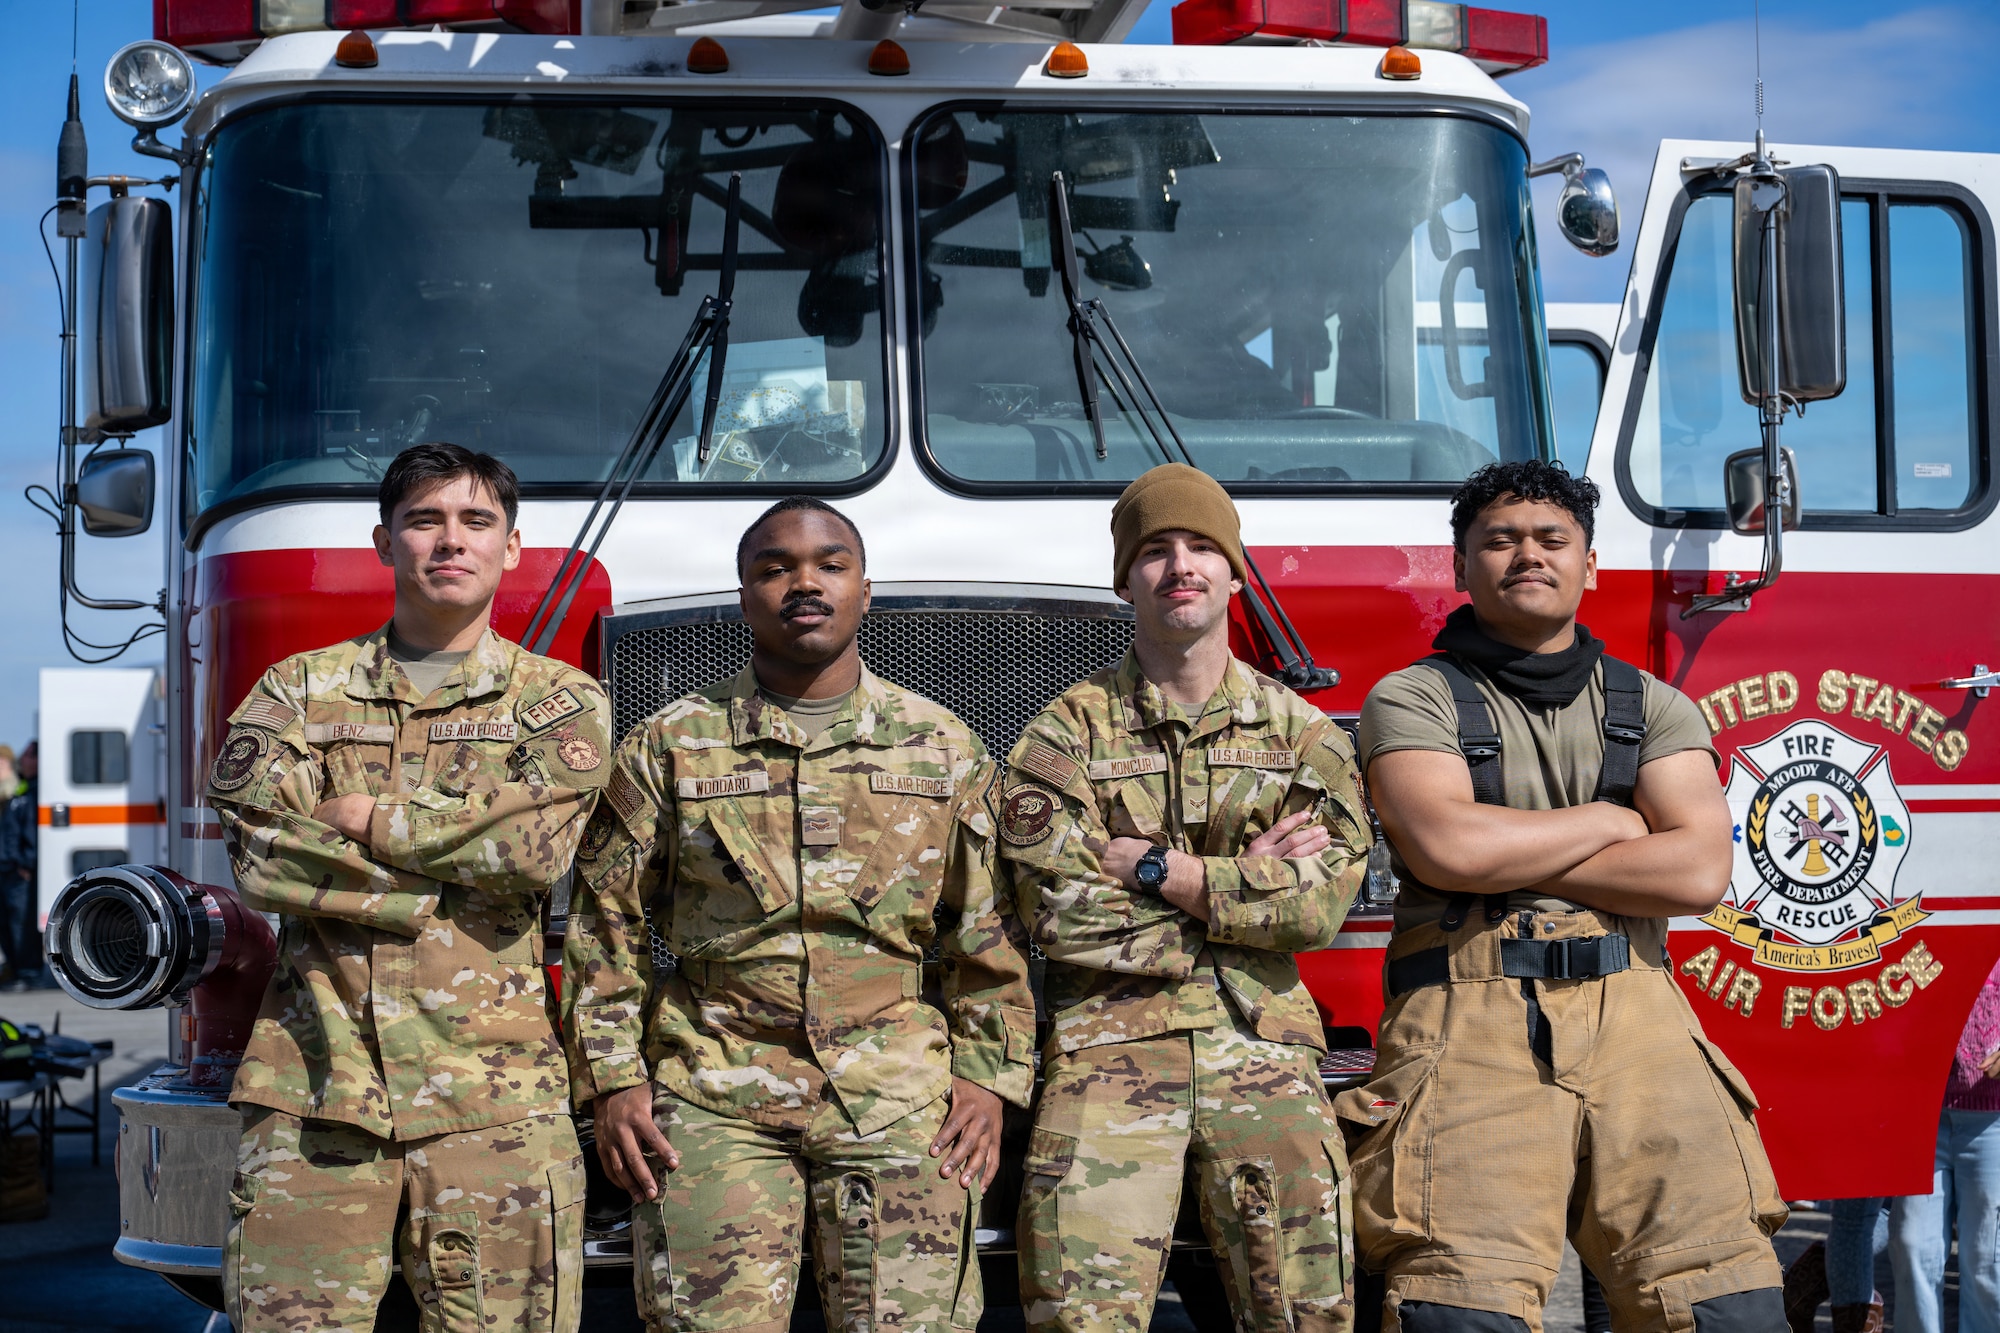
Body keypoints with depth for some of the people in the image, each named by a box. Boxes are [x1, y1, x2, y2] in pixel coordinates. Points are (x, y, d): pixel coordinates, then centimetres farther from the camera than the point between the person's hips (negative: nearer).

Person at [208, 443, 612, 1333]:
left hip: (490, 1097, -1)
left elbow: (537, 844, -9)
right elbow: (259, 858, -3)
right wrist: (458, 860, -4)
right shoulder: (299, 690, 13)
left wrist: (365, 817, -2)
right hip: (314, 1084, 1)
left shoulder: (561, 703, 10)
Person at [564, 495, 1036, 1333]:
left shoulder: (944, 749, 9)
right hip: (715, 1099, -1)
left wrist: (988, 1077, 2)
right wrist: (614, 1081, -1)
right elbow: (606, 927, 7)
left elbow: (986, 934, 10)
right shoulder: (670, 747, 6)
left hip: (900, 1099, 1)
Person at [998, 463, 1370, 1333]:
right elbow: (1059, 909, -7)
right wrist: (1241, 881, -3)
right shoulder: (1067, 731, 5)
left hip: (1263, 1046, 2)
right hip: (1111, 1048, -2)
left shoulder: (1302, 733, 11)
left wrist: (1154, 868, -7)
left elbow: (1323, 901, -3)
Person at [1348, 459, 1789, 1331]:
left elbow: (1698, 871, 2)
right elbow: (1446, 847, -10)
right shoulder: (1413, 699, 8)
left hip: (1635, 1024, 3)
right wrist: (1608, 820, 4)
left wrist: (1504, 855, -2)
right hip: (1470, 1028, -3)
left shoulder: (1652, 707, 17)